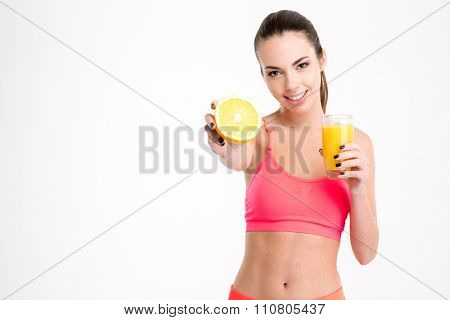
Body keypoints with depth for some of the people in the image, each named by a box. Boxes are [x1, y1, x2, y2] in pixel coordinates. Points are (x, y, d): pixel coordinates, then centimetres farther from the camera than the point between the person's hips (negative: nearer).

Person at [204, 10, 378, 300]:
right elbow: (240, 158, -32)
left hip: (323, 296, 1)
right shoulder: (257, 132, -8)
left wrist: (358, 189, -19)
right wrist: (225, 146, -52)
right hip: (250, 293, 0)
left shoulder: (356, 142, -4)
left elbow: (366, 253, -3)